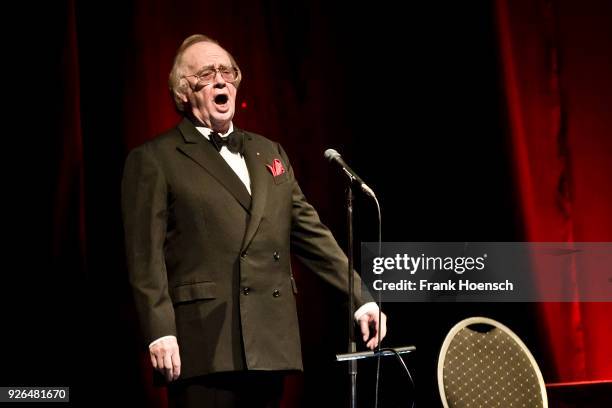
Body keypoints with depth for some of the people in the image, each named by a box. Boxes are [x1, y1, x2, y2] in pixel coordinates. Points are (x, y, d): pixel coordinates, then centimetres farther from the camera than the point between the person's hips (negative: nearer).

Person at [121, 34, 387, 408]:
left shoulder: (269, 152, 20)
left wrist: (361, 297, 10)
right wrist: (160, 333, -15)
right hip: (205, 345, -5)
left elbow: (311, 232, 18)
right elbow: (146, 256, -5)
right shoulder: (153, 161, 3)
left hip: (270, 344, 5)